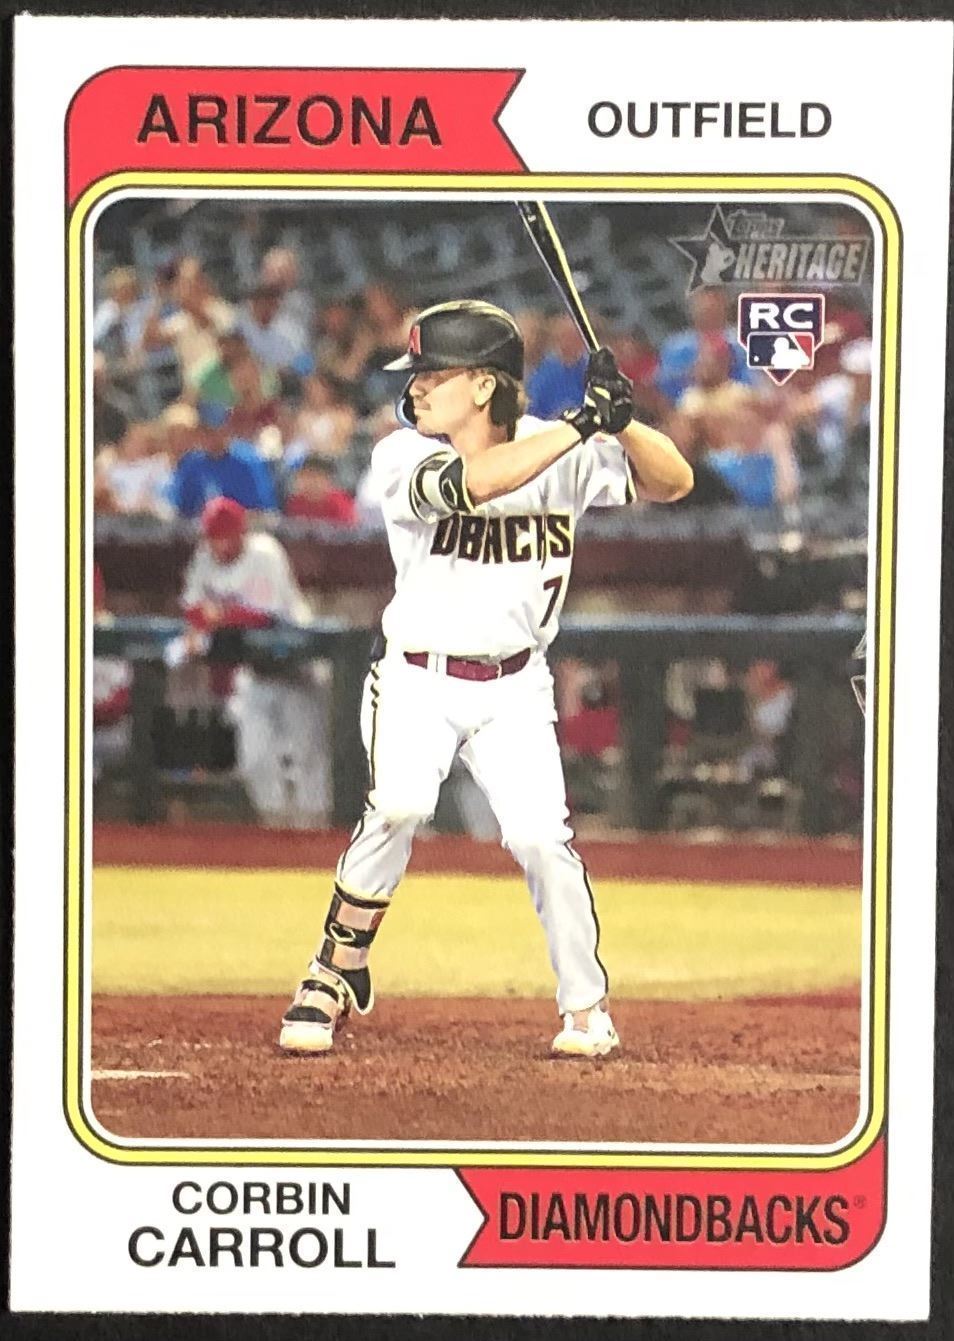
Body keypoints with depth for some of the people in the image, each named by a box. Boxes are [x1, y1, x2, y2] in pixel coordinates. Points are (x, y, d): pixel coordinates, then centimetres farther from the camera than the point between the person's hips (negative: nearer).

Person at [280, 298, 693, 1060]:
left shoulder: (566, 455, -4)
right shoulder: (404, 459, -12)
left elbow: (672, 483, -5)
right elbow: (469, 483, -32)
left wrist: (619, 420, -23)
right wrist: (580, 425, -32)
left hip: (515, 690, 1)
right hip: (417, 680, -1)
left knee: (541, 837, -12)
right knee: (398, 807, -24)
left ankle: (588, 1008, 7)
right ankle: (336, 975, -6)